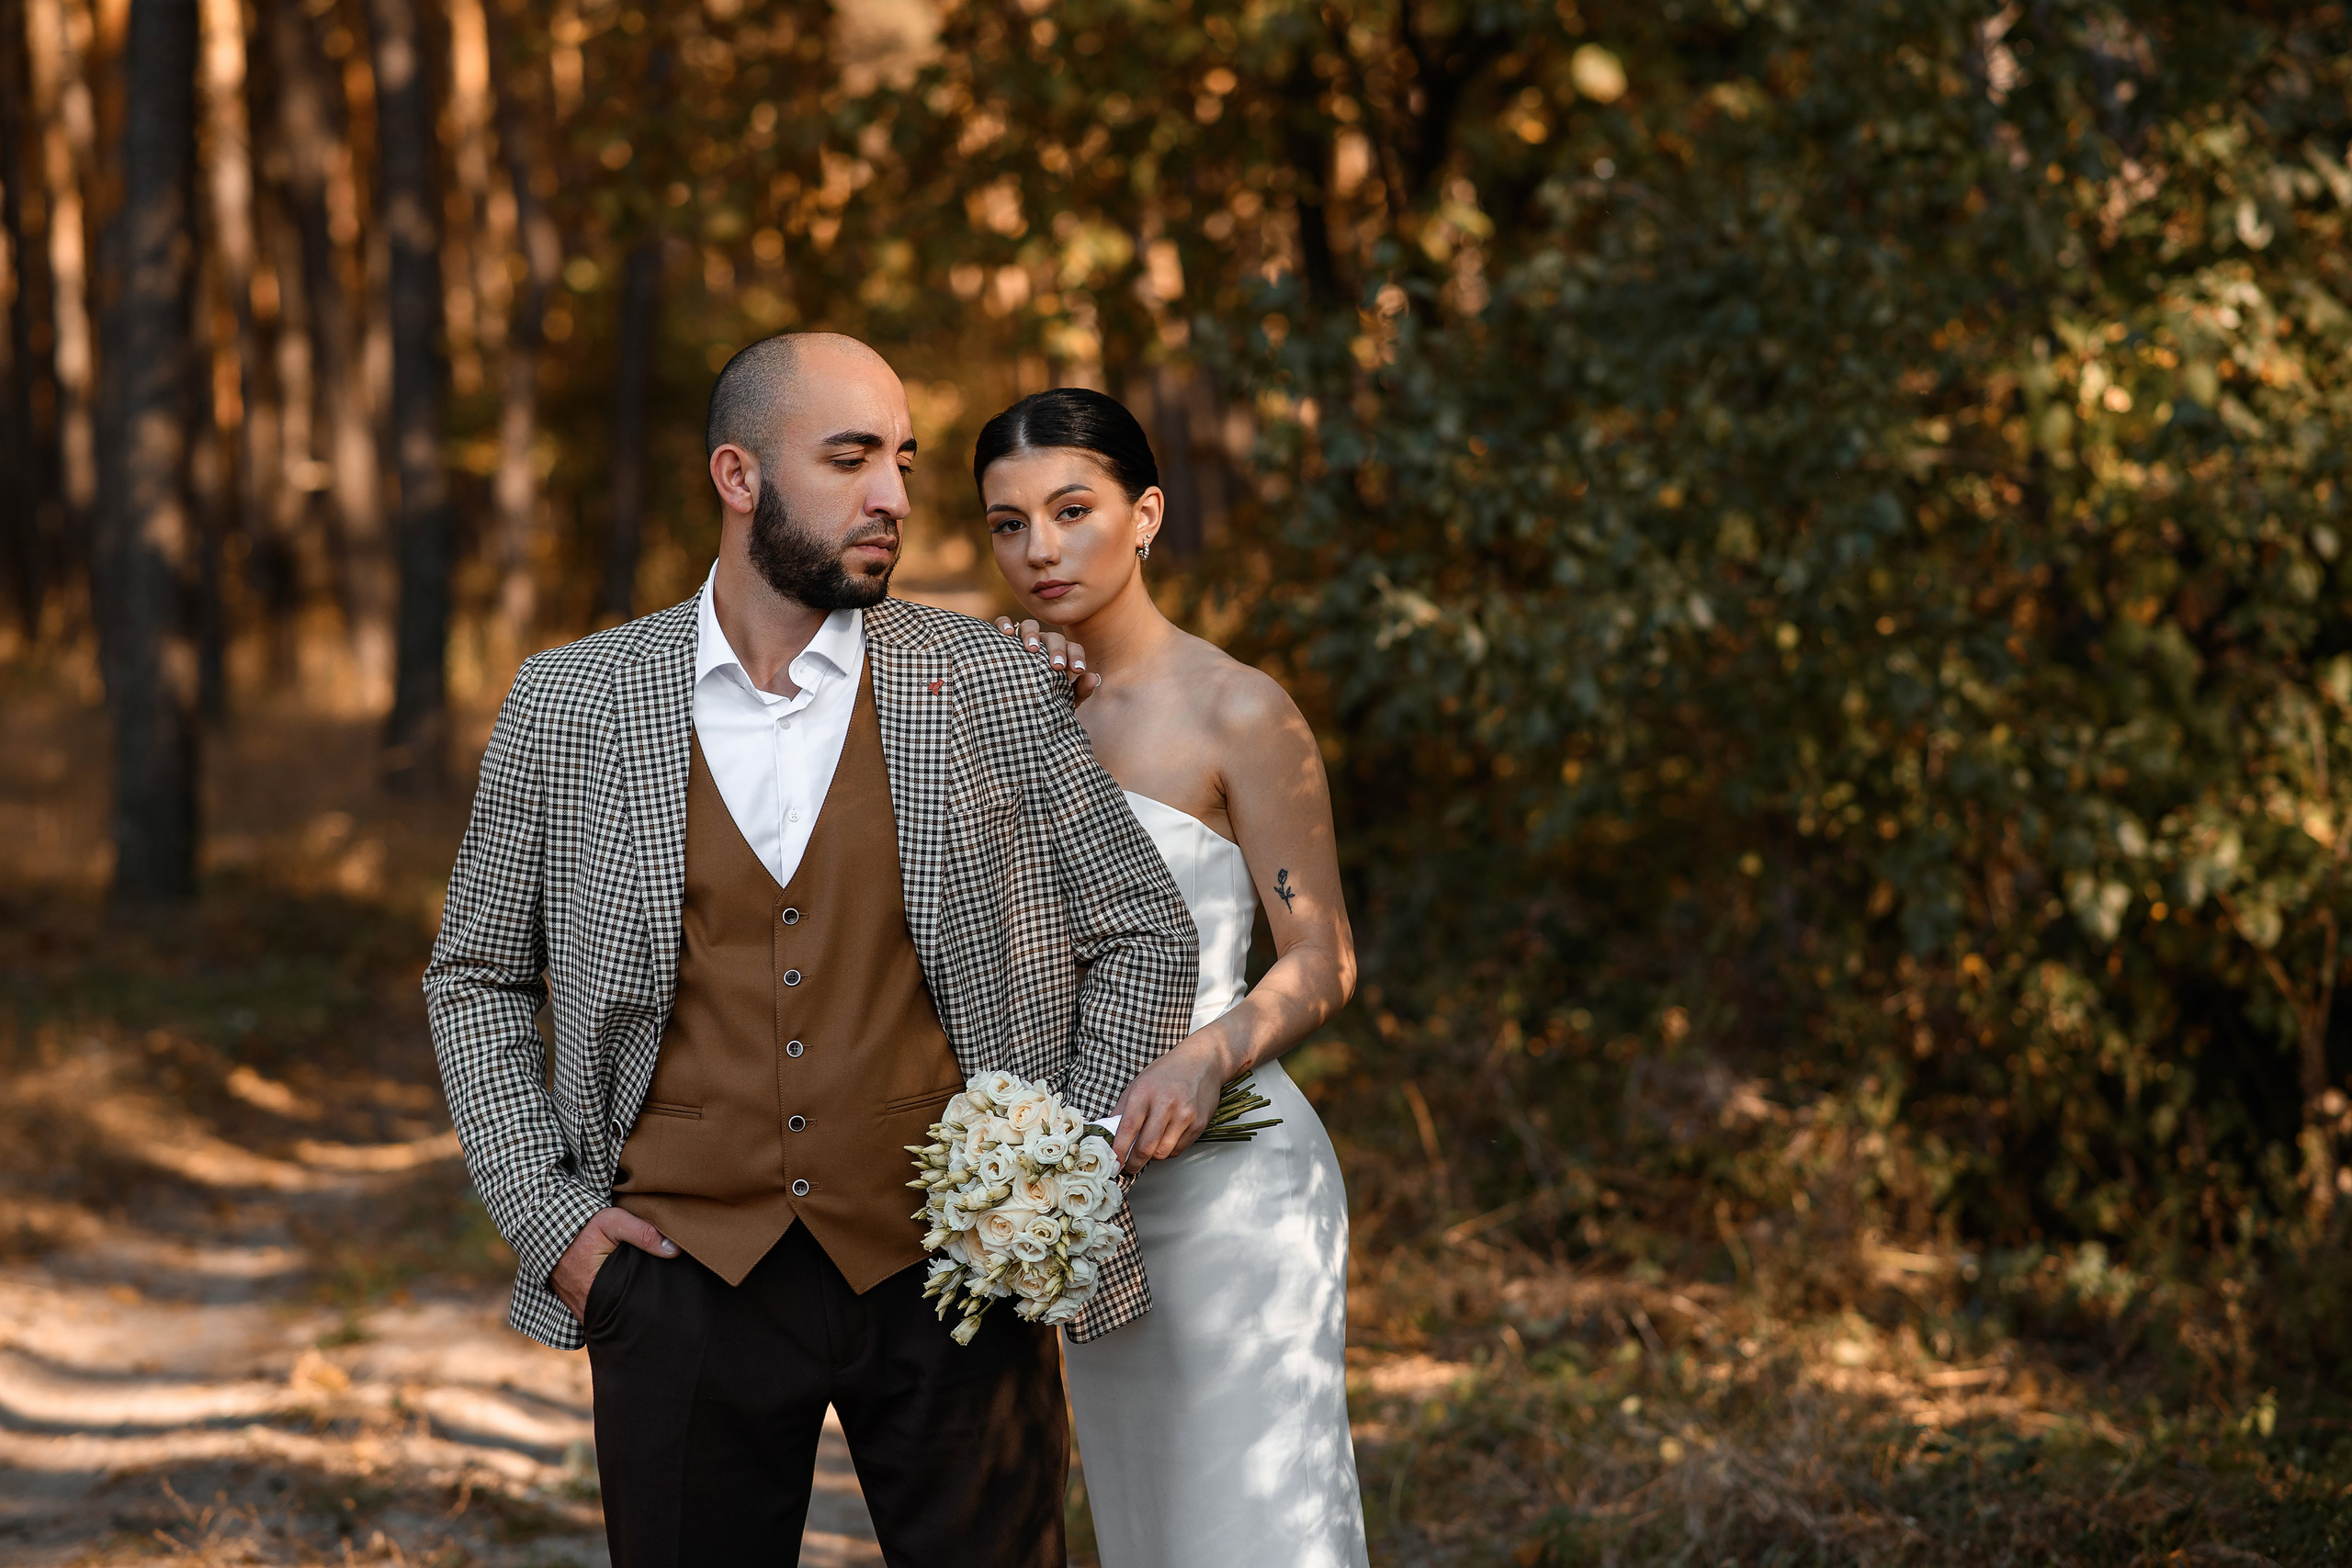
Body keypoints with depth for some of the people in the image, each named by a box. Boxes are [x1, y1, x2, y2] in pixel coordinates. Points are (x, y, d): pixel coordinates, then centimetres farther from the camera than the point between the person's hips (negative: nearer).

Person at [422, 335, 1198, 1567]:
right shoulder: (570, 706, 2)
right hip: (687, 1271, 0)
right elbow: (474, 978, 11)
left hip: (946, 1270, 0)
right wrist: (545, 1213, 1)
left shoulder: (998, 694, 1)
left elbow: (1144, 933, 9)